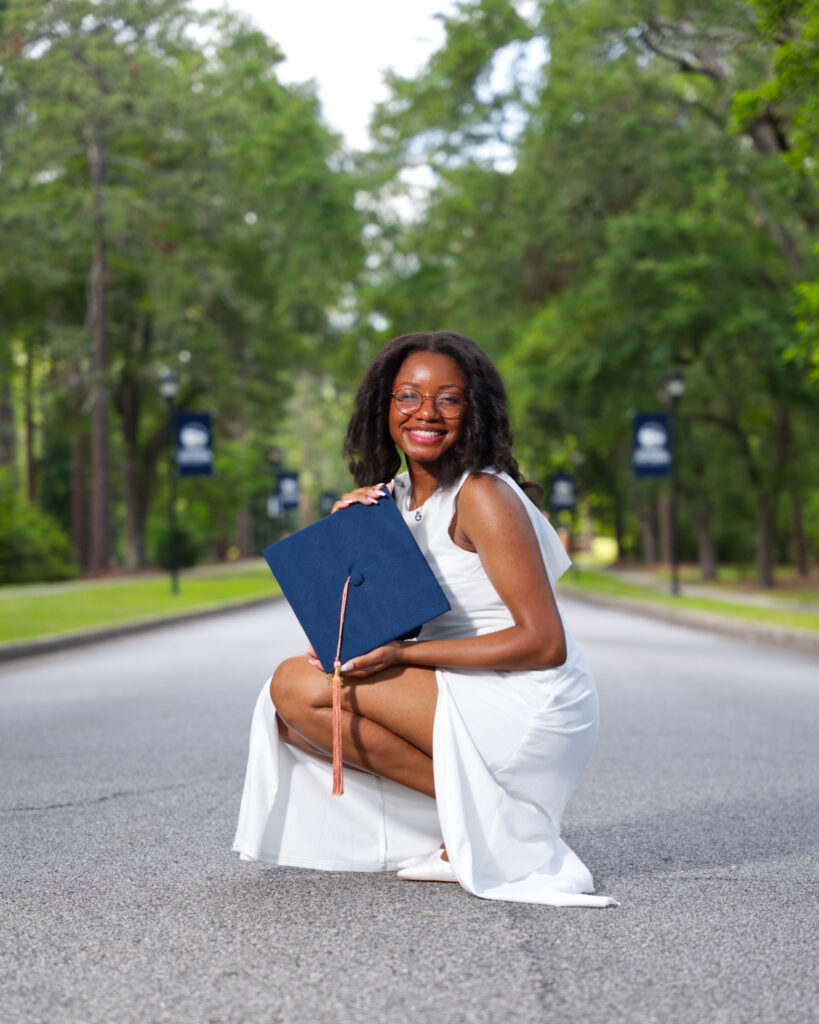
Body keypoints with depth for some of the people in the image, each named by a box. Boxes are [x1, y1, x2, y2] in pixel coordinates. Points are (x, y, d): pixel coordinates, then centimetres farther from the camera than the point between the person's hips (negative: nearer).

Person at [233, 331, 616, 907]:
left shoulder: (483, 497, -14)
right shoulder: (399, 492, 11)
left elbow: (545, 643, -19)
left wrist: (406, 655, -19)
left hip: (525, 708, -9)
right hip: (462, 699, 9)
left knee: (300, 686, -15)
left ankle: (477, 814, -8)